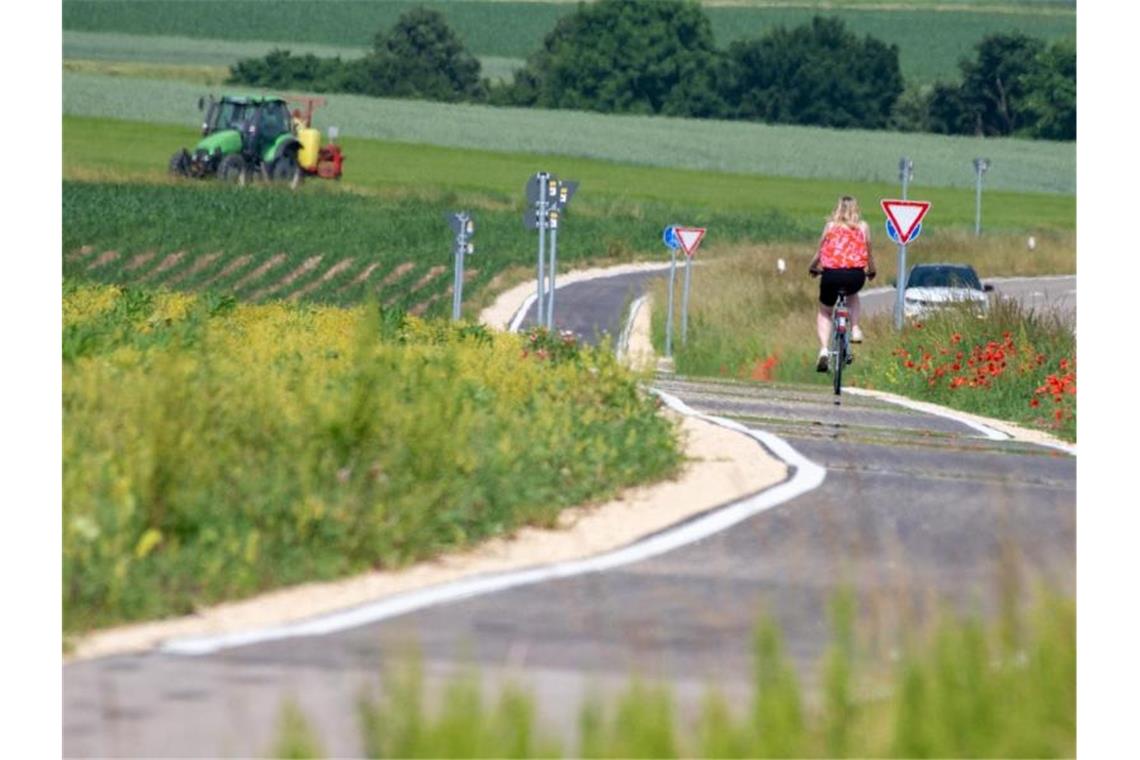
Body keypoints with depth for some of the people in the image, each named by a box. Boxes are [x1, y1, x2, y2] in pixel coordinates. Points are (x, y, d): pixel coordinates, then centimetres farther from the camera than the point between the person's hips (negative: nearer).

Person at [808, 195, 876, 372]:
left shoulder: (830, 226, 11)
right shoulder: (863, 227, 13)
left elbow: (819, 253, 15)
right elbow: (868, 255, 16)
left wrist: (812, 268, 32)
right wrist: (871, 272, 34)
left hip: (832, 274, -1)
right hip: (855, 275, 1)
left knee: (824, 311, 21)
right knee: (852, 294, 38)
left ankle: (823, 349, 1)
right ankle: (855, 329, 16)